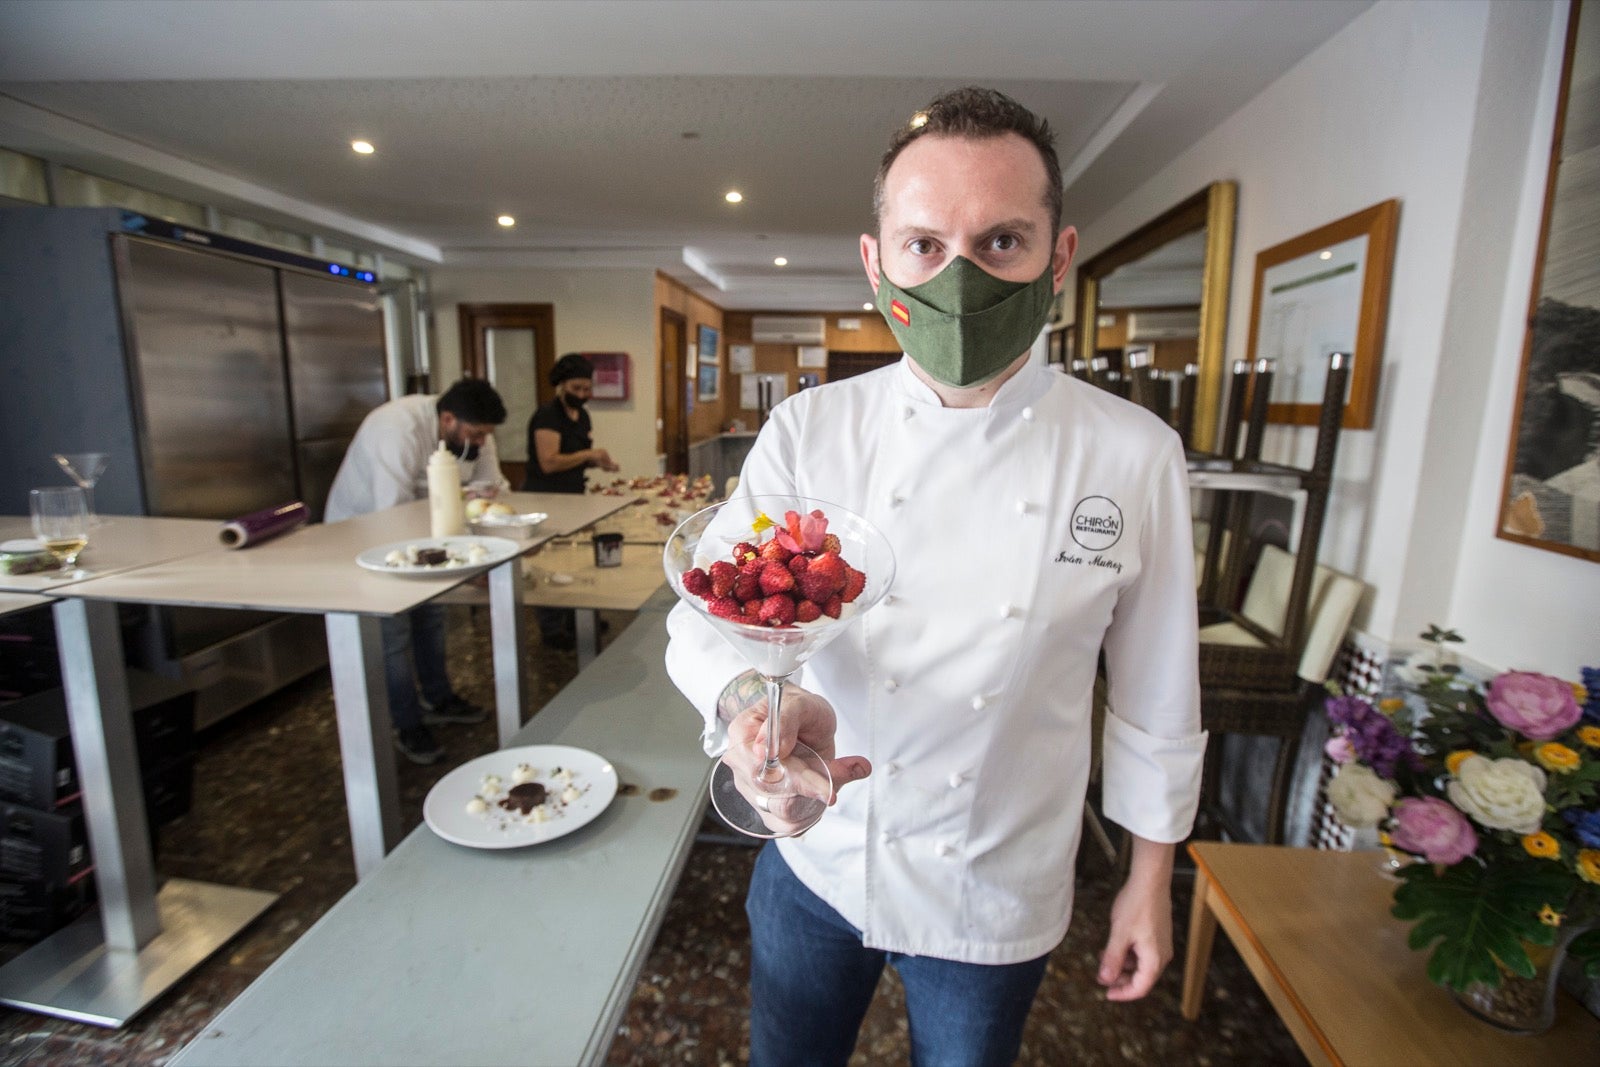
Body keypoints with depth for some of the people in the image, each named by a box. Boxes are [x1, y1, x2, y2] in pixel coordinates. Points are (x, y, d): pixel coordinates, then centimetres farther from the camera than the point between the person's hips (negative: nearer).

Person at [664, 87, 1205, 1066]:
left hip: (998, 897, 0)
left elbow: (1155, 693, -4)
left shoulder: (1135, 455, -13)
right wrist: (751, 699, -38)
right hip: (817, 867, 1)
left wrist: (1152, 880, 5)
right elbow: (709, 612, -15)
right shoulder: (810, 431, -13)